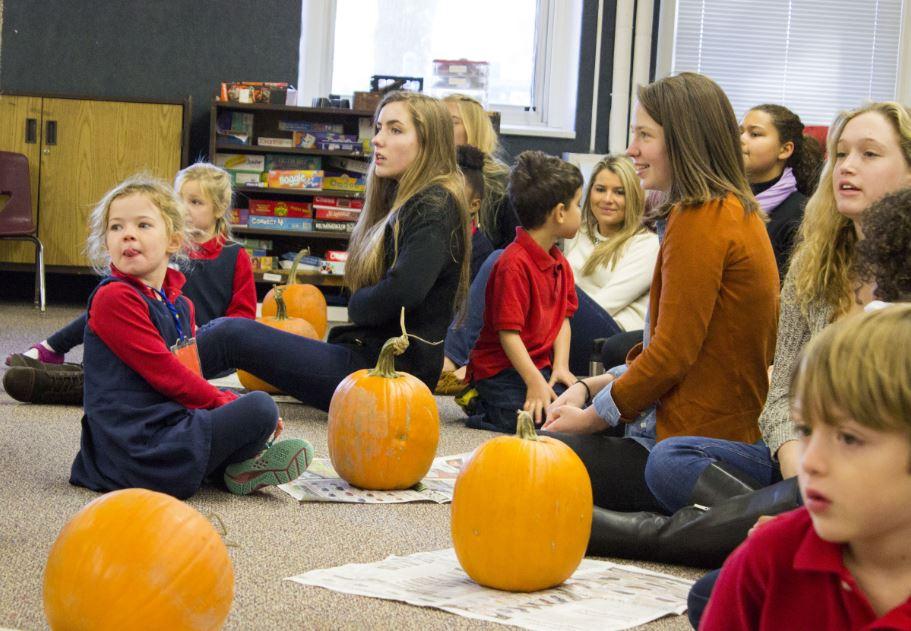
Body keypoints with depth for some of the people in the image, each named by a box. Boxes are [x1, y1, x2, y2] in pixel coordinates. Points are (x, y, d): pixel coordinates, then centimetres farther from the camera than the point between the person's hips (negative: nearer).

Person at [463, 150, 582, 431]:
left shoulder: (560, 262, 12)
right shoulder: (514, 264, -18)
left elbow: (563, 318, 11)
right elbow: (508, 332, -21)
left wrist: (561, 366, -4)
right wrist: (535, 382, -25)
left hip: (539, 365, 9)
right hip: (503, 370, -9)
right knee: (540, 419, -27)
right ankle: (483, 406, 1)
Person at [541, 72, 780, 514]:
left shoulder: (701, 221, -16)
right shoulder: (736, 211, 14)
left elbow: (673, 353, -18)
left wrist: (592, 417, -6)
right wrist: (592, 386, 11)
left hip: (692, 449, -10)